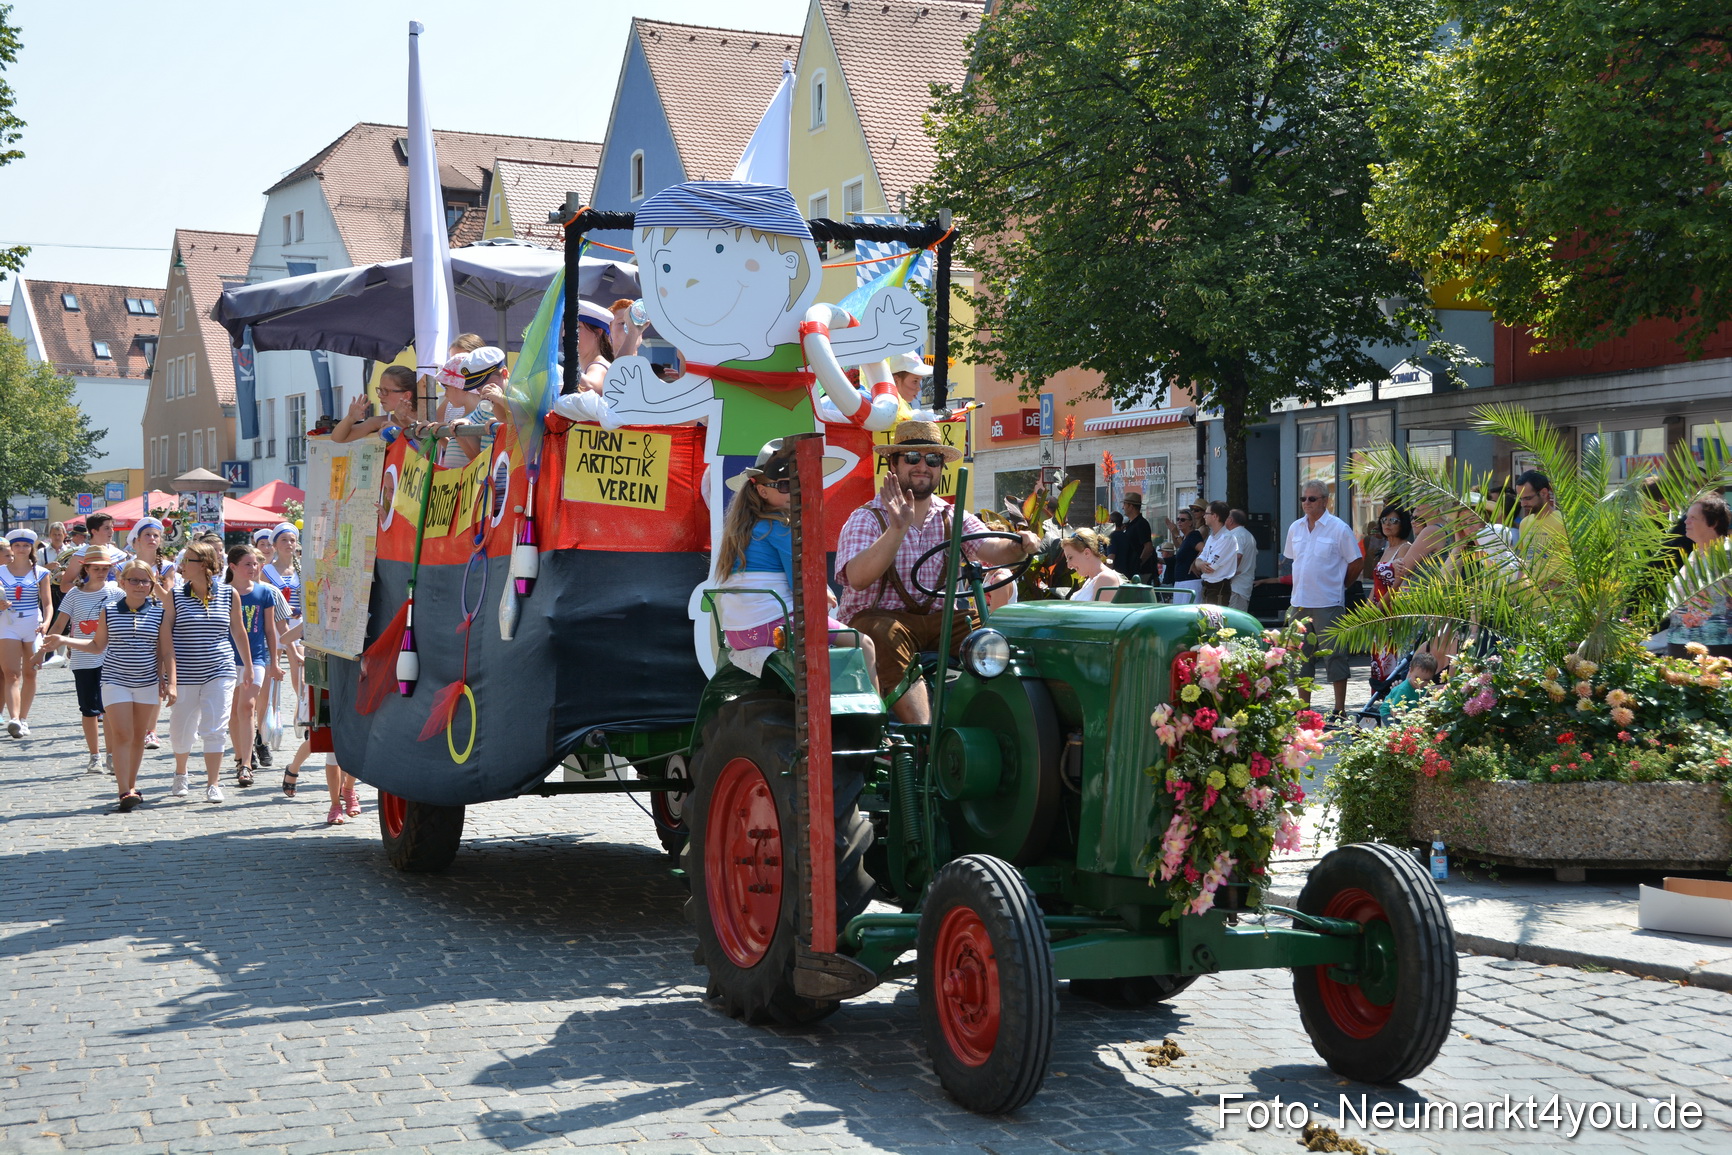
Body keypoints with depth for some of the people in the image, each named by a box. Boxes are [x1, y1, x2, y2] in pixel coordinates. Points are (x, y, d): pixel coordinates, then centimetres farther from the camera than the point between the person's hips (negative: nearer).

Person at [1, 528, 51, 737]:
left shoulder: (40, 573, 4)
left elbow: (47, 603, 0)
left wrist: (46, 622, -17)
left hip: (33, 626, 1)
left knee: (29, 674, 7)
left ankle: (23, 719, 18)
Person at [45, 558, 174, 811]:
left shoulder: (159, 613, -1)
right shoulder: (109, 611, 1)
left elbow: (166, 651, 1)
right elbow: (97, 645, 9)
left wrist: (170, 682, -4)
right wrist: (64, 640, 0)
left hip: (148, 683, 1)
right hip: (115, 681, -1)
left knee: (138, 736, 9)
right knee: (122, 734, -10)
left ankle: (132, 786, 21)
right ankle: (124, 791, -13)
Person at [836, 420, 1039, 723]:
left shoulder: (954, 519, 14)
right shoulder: (865, 519, -1)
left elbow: (991, 550, -5)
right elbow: (857, 578, -19)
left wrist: (1019, 546, -28)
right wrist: (897, 529, -31)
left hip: (939, 619, 4)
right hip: (878, 618, -4)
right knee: (886, 638, -37)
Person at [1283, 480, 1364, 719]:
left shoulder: (1339, 529, -7)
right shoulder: (1295, 528, 10)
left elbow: (1357, 563, -1)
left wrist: (1340, 584, 5)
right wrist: (1302, 587, 13)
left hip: (1328, 603, -6)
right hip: (1299, 601, 6)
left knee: (1335, 655, -3)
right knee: (1301, 655, 10)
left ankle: (1340, 710, 2)